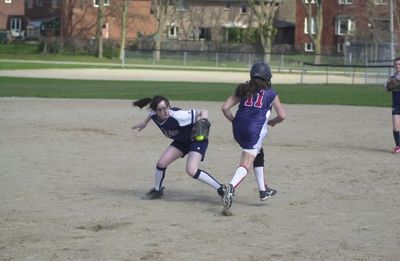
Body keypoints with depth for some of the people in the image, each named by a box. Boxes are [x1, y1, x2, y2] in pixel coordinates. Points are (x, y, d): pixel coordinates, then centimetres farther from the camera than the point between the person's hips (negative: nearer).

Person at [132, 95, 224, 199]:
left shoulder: (178, 116, -35)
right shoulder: (154, 115, -16)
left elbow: (204, 112, -31)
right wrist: (144, 123, 21)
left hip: (197, 140, -7)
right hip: (181, 141, 7)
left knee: (191, 170, -25)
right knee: (161, 163, 2)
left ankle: (221, 189, -16)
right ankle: (157, 190, 29)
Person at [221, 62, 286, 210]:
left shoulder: (243, 90, 14)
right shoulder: (270, 93, 7)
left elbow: (225, 108, 7)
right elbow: (282, 115, 2)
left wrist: (234, 121, 19)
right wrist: (272, 122, 22)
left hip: (238, 130, 5)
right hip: (255, 130, -5)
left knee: (258, 154, 27)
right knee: (247, 163, -12)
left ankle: (263, 191, 30)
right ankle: (231, 186, -40)